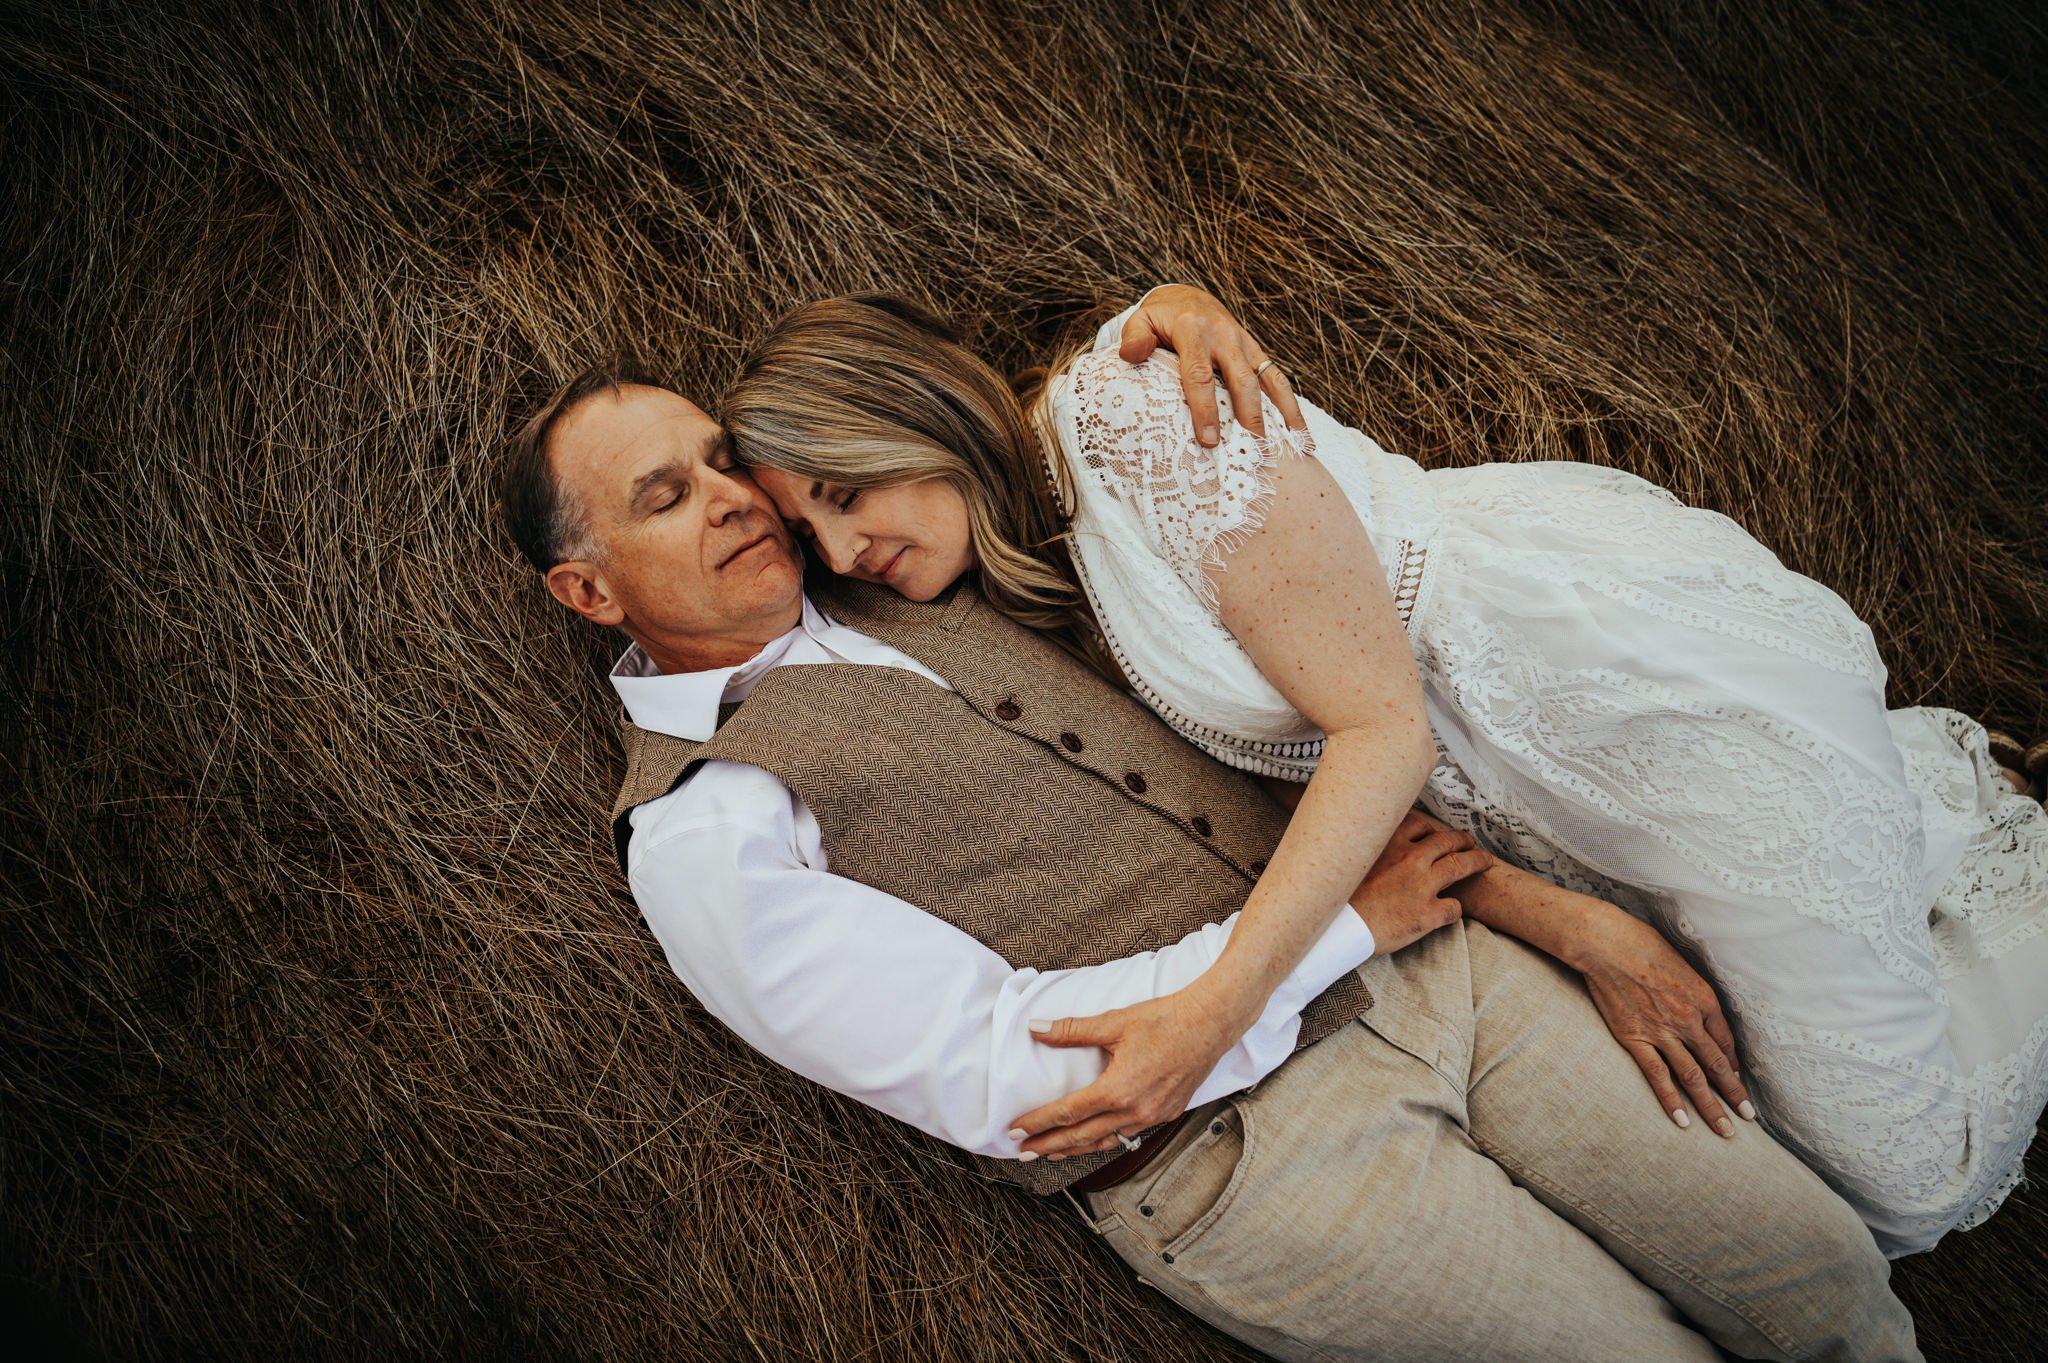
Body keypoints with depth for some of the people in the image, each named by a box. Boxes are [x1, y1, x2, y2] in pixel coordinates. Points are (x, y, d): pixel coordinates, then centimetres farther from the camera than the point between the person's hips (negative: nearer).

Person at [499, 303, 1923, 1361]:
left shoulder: (878, 578, 11)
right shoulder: (698, 837, -8)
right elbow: (1003, 1072, -16)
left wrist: (1167, 316, 1)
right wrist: (1338, 913, -14)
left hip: (1423, 954, 6)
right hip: (1246, 1144, -6)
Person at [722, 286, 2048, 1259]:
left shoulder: (1130, 410, -23)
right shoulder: (1041, 554, 4)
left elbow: (1384, 725, -23)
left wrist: (1218, 1003, -29)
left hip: (1666, 670, -8)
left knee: (1910, 1185, 2)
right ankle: (1919, 779, 31)